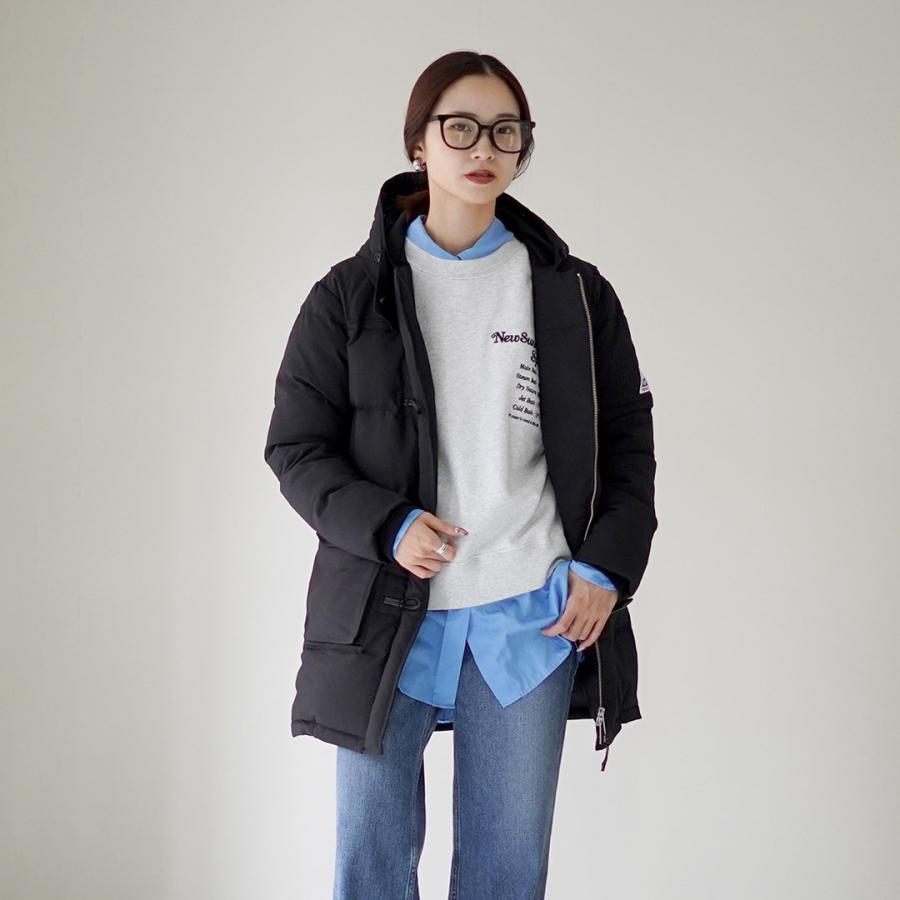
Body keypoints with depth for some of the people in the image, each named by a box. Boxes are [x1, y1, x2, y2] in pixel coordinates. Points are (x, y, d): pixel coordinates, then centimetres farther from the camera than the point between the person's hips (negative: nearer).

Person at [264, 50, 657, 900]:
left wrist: (607, 566, -3)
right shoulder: (351, 295, 3)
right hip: (385, 609, 0)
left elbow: (628, 440, 10)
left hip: (532, 615, 1)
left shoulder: (576, 295, 6)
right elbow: (296, 447, 2)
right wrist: (385, 526, -14)